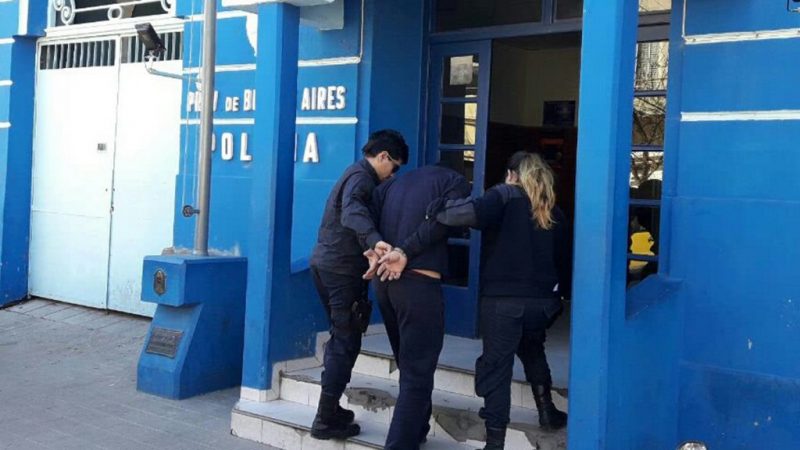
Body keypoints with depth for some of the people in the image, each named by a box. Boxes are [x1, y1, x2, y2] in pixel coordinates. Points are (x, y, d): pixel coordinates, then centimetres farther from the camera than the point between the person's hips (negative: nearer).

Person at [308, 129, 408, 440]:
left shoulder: (356, 175, 18)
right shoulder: (361, 177, -16)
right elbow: (353, 212, -36)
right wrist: (375, 240, -53)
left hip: (326, 264, 10)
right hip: (341, 270, -10)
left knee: (340, 337, 18)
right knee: (346, 342, -5)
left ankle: (329, 409, 25)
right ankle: (325, 420, -2)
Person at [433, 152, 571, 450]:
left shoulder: (506, 195, -2)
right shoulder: (552, 211, 14)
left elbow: (473, 213, -25)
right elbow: (562, 257, 19)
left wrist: (437, 212, -15)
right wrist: (566, 294, 30)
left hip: (503, 300, -6)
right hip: (541, 300, 6)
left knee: (497, 367, -1)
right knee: (532, 350, 31)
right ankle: (546, 411, 34)